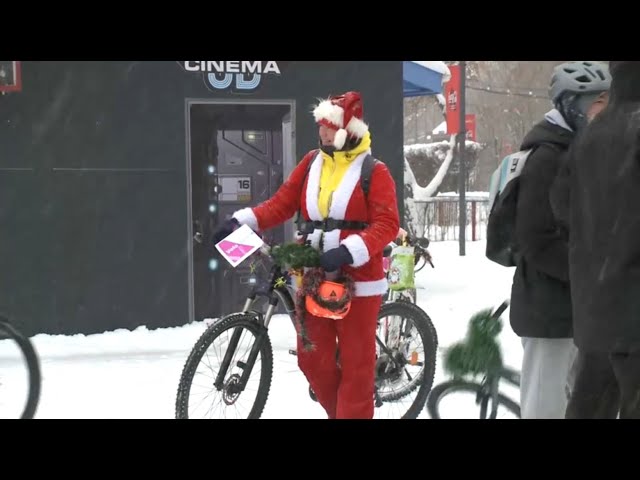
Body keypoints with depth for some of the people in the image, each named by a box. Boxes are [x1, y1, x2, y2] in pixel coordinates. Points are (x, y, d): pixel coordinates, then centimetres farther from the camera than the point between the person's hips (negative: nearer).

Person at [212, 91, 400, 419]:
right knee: (312, 359, 9)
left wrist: (347, 252, -26)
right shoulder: (311, 163, 8)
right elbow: (282, 203, 7)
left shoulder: (373, 171, -7)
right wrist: (241, 222, -7)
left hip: (356, 280, -5)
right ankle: (338, 412, 30)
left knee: (355, 362, 2)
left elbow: (387, 224, -14)